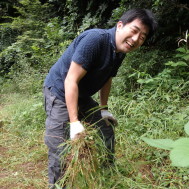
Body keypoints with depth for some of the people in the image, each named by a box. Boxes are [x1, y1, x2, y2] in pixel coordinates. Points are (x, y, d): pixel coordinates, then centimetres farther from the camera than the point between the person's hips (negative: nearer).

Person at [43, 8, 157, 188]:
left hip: (83, 97, 9)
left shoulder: (120, 52, -3)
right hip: (60, 93, -8)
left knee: (107, 130, 15)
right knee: (60, 148, -13)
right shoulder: (95, 39, -30)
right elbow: (71, 81, -32)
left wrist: (103, 108, 11)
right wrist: (74, 122, -33)